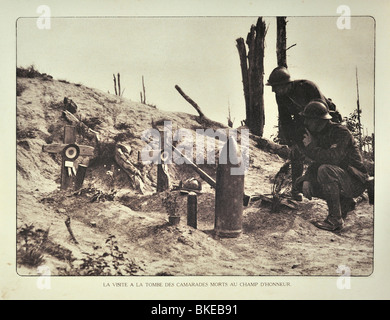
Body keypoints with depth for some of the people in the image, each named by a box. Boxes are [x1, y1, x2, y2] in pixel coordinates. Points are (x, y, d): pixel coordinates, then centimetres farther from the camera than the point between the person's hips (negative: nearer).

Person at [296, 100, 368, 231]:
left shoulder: (341, 132, -20)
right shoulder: (319, 134, 6)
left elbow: (333, 158, -36)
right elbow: (316, 162, 10)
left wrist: (310, 147, -22)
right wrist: (307, 179, -9)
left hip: (355, 182, -9)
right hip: (336, 176, 9)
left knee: (325, 170, -36)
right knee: (300, 182, 2)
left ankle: (335, 219, -25)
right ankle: (344, 202, 7)